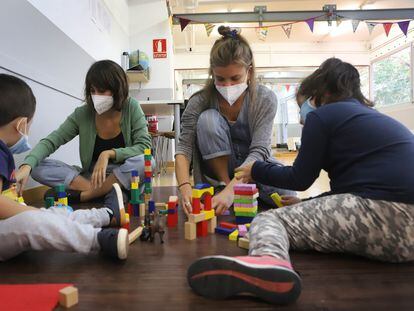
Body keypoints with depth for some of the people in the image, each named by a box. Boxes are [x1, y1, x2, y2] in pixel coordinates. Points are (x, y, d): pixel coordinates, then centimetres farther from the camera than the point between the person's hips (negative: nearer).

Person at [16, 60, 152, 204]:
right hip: (92, 177, 3)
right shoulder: (82, 114, -5)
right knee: (37, 167, -14)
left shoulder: (131, 107, -10)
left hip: (125, 176, -2)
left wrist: (109, 154, -28)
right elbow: (50, 142, -8)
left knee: (144, 162, -35)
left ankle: (80, 196, -21)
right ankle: (103, 192, -22)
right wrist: (26, 166, -26)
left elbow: (145, 147, -16)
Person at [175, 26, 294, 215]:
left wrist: (230, 191, -42)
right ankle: (223, 183, -15)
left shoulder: (265, 99, -19)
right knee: (208, 119, -27)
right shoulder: (200, 101, -17)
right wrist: (185, 187, -42)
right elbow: (184, 147, -23)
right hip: (219, 170, 0)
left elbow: (259, 150, -28)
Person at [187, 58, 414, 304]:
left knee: (269, 218, -9)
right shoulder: (382, 119, 27)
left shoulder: (323, 114, 3)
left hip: (383, 213, -9)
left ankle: (268, 262, -40)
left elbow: (300, 179, 4)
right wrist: (307, 205, 35)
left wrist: (257, 170, 19)